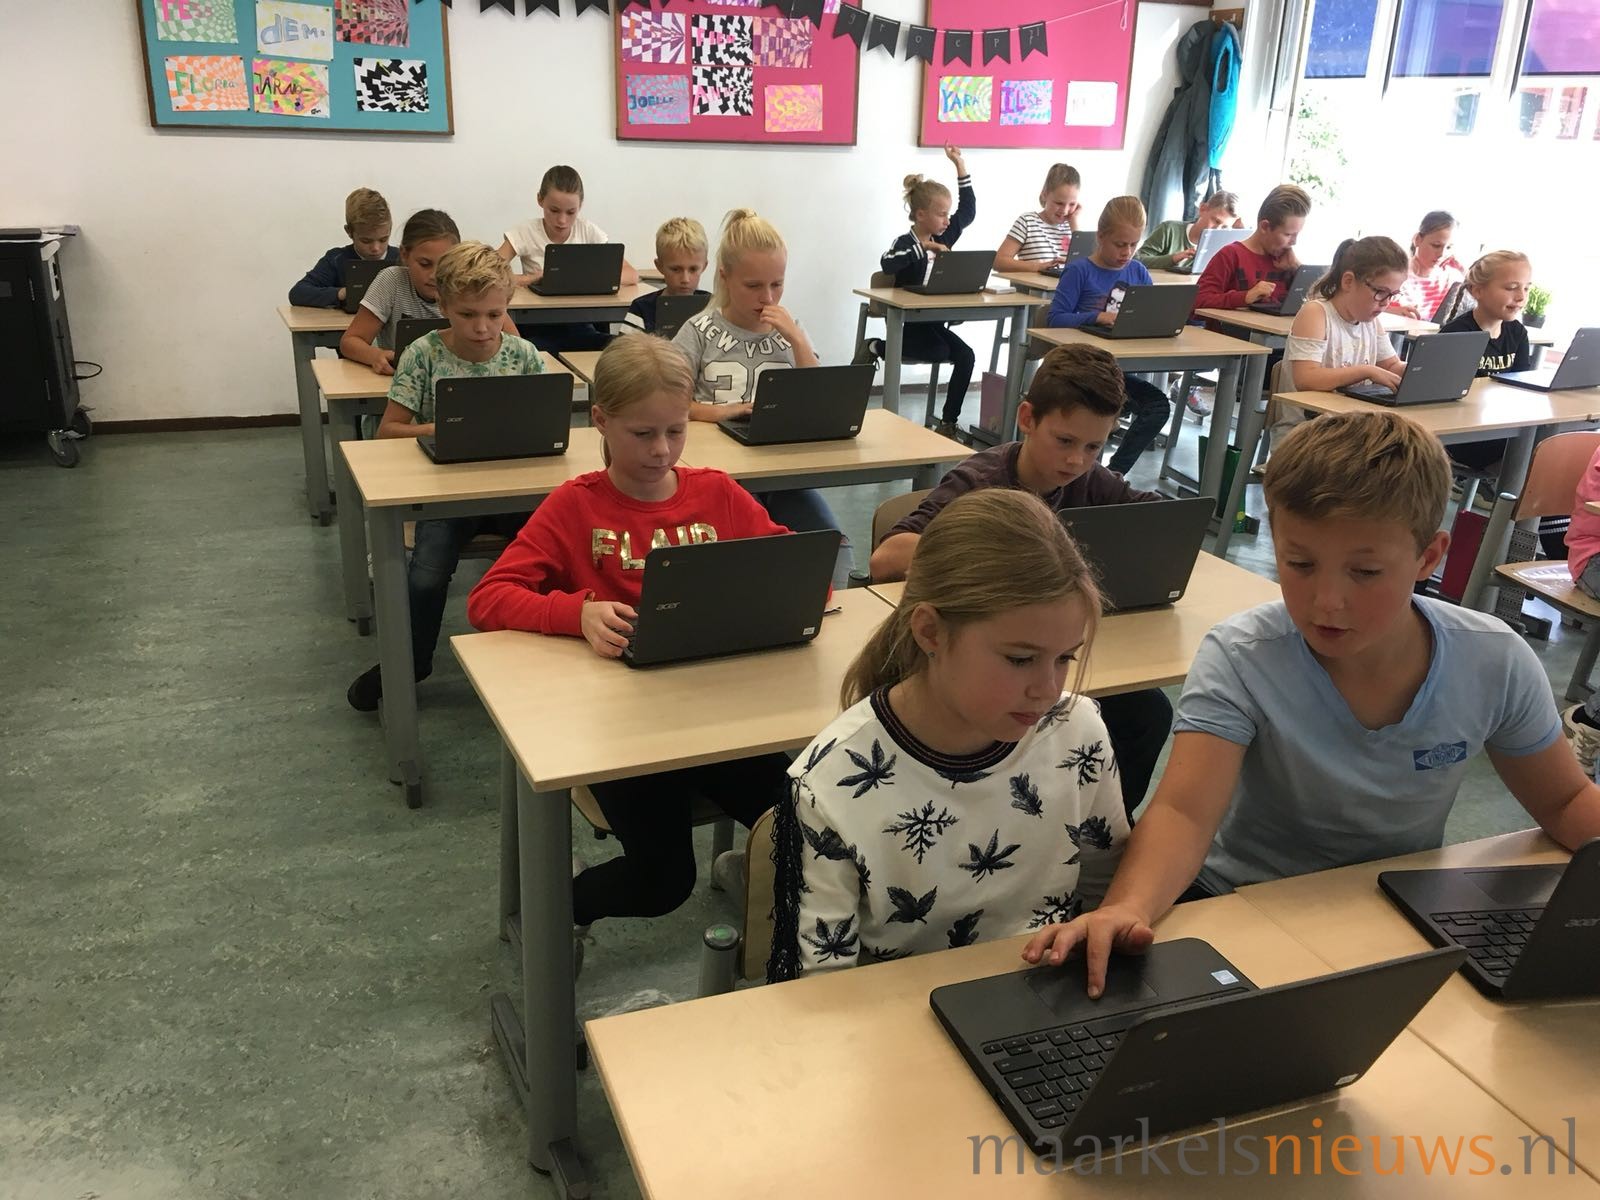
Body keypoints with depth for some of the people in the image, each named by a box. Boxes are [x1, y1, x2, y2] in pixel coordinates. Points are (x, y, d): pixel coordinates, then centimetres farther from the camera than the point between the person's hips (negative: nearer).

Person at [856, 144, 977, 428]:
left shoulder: (944, 237, 7)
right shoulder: (906, 242, -12)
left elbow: (969, 209, 16)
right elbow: (887, 263, -35)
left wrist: (960, 164, 10)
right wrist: (924, 248, -36)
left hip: (935, 321, 7)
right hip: (907, 322, -7)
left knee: (966, 356, -11)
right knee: (939, 351, -28)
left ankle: (949, 420, -4)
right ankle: (876, 348, -7)